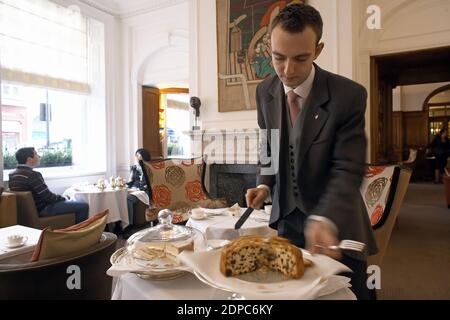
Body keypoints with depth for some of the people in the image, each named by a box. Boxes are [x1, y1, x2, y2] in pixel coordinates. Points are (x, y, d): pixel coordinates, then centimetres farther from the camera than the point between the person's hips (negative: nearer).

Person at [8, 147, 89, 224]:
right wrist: (63, 198, -2)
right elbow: (48, 197, -22)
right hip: (40, 210, -10)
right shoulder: (32, 174, -24)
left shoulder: (12, 174, 6)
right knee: (83, 206, -12)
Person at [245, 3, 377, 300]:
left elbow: (348, 170, -21)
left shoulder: (349, 95, -18)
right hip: (284, 218, 4)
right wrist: (264, 185, -7)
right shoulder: (265, 91, -4)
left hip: (335, 220, -3)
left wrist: (324, 220, -36)